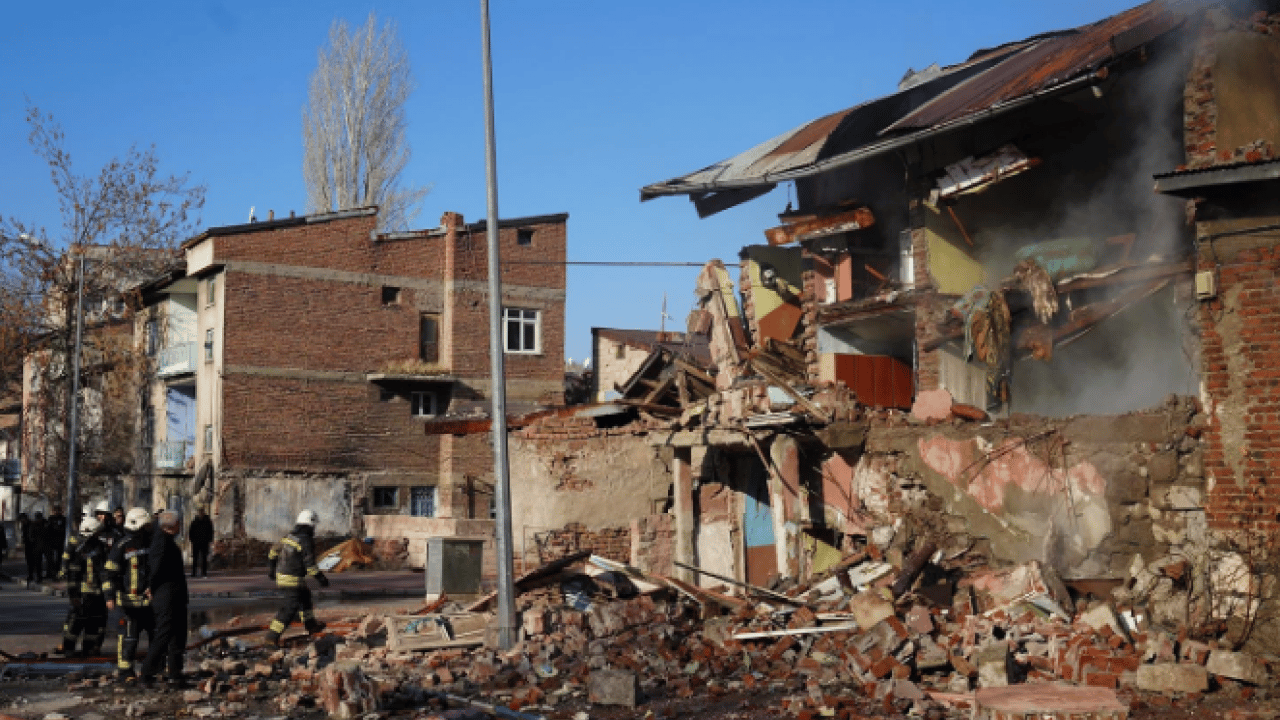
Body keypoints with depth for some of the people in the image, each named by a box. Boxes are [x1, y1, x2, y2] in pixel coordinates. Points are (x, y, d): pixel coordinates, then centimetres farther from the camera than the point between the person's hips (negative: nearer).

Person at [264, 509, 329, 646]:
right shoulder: (307, 541, -16)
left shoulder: (288, 537, 8)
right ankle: (273, 636, -10)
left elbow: (274, 551, 19)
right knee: (290, 608, -6)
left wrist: (271, 567, 33)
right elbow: (310, 564, -19)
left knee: (305, 596, 25)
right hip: (293, 581, -9)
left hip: (281, 575, 9)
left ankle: (311, 625, 38)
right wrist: (321, 578, -10)